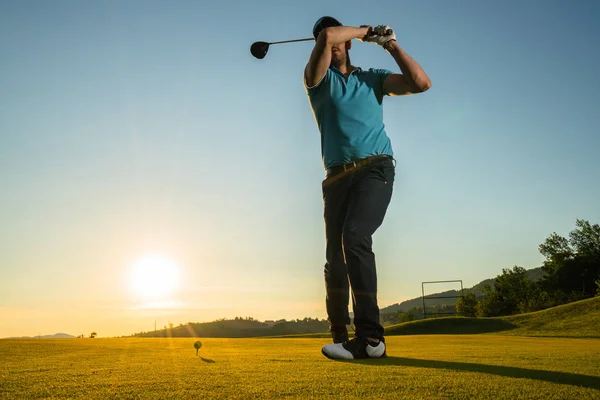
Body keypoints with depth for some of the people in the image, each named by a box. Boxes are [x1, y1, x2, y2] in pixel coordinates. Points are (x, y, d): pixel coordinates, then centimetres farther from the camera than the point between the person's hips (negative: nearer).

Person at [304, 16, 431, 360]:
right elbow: (328, 36, -5)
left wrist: (391, 44, 9)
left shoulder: (374, 77, 18)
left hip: (375, 169, -2)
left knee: (354, 238, -25)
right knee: (335, 256, -2)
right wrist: (367, 32, 10)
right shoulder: (318, 80, 13)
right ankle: (340, 338, 8)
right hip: (337, 177, 3)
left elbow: (421, 83, 3)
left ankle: (370, 336, -25)